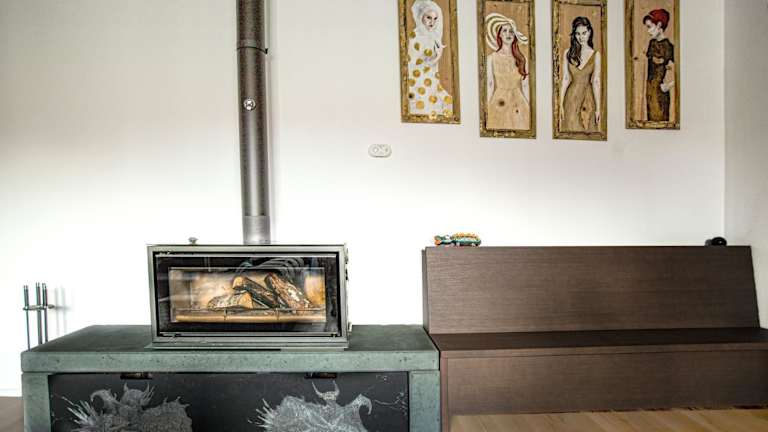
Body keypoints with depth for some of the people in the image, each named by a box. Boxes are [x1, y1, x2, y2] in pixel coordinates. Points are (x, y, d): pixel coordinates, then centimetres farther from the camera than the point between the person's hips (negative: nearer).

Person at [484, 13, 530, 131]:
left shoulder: (522, 59, 6)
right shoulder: (492, 58, -1)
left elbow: (525, 86, 7)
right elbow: (489, 86, -3)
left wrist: (528, 108, 3)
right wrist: (487, 109, -7)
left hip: (519, 105, 2)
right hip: (498, 105, -2)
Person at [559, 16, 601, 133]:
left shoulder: (595, 54, -1)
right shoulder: (568, 53, 2)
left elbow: (596, 82, -3)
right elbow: (565, 79, 1)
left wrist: (598, 108, -5)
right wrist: (561, 104, -3)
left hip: (588, 98, -1)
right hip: (571, 98, 1)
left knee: (588, 130, 3)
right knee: (571, 128, 4)